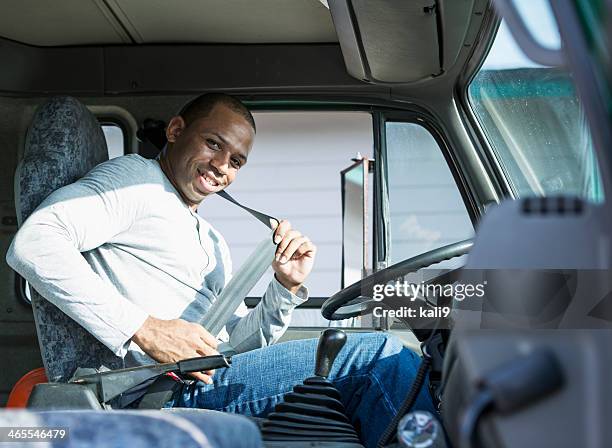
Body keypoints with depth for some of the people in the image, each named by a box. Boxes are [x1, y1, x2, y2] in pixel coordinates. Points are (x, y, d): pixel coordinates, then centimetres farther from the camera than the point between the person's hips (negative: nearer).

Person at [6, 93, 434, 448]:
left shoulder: (214, 244, 29)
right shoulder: (136, 180, 3)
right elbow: (34, 244, -15)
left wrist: (287, 288, 5)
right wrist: (143, 328, -20)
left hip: (213, 377, 9)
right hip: (168, 393, -9)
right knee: (379, 356, -15)